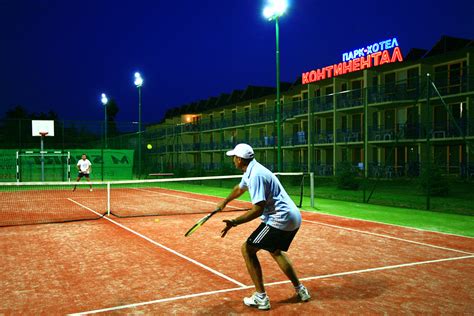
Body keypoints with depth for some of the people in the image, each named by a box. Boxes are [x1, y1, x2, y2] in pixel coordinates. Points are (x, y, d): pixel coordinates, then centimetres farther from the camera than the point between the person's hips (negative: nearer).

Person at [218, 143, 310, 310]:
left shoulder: (256, 175, -20)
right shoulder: (250, 171, 12)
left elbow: (258, 209, -24)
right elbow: (240, 188, 33)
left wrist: (234, 222, -23)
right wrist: (224, 202, 48)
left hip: (280, 219, -10)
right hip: (293, 218, 10)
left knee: (247, 249, -3)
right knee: (275, 251, 29)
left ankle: (261, 298, -2)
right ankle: (300, 290, 32)